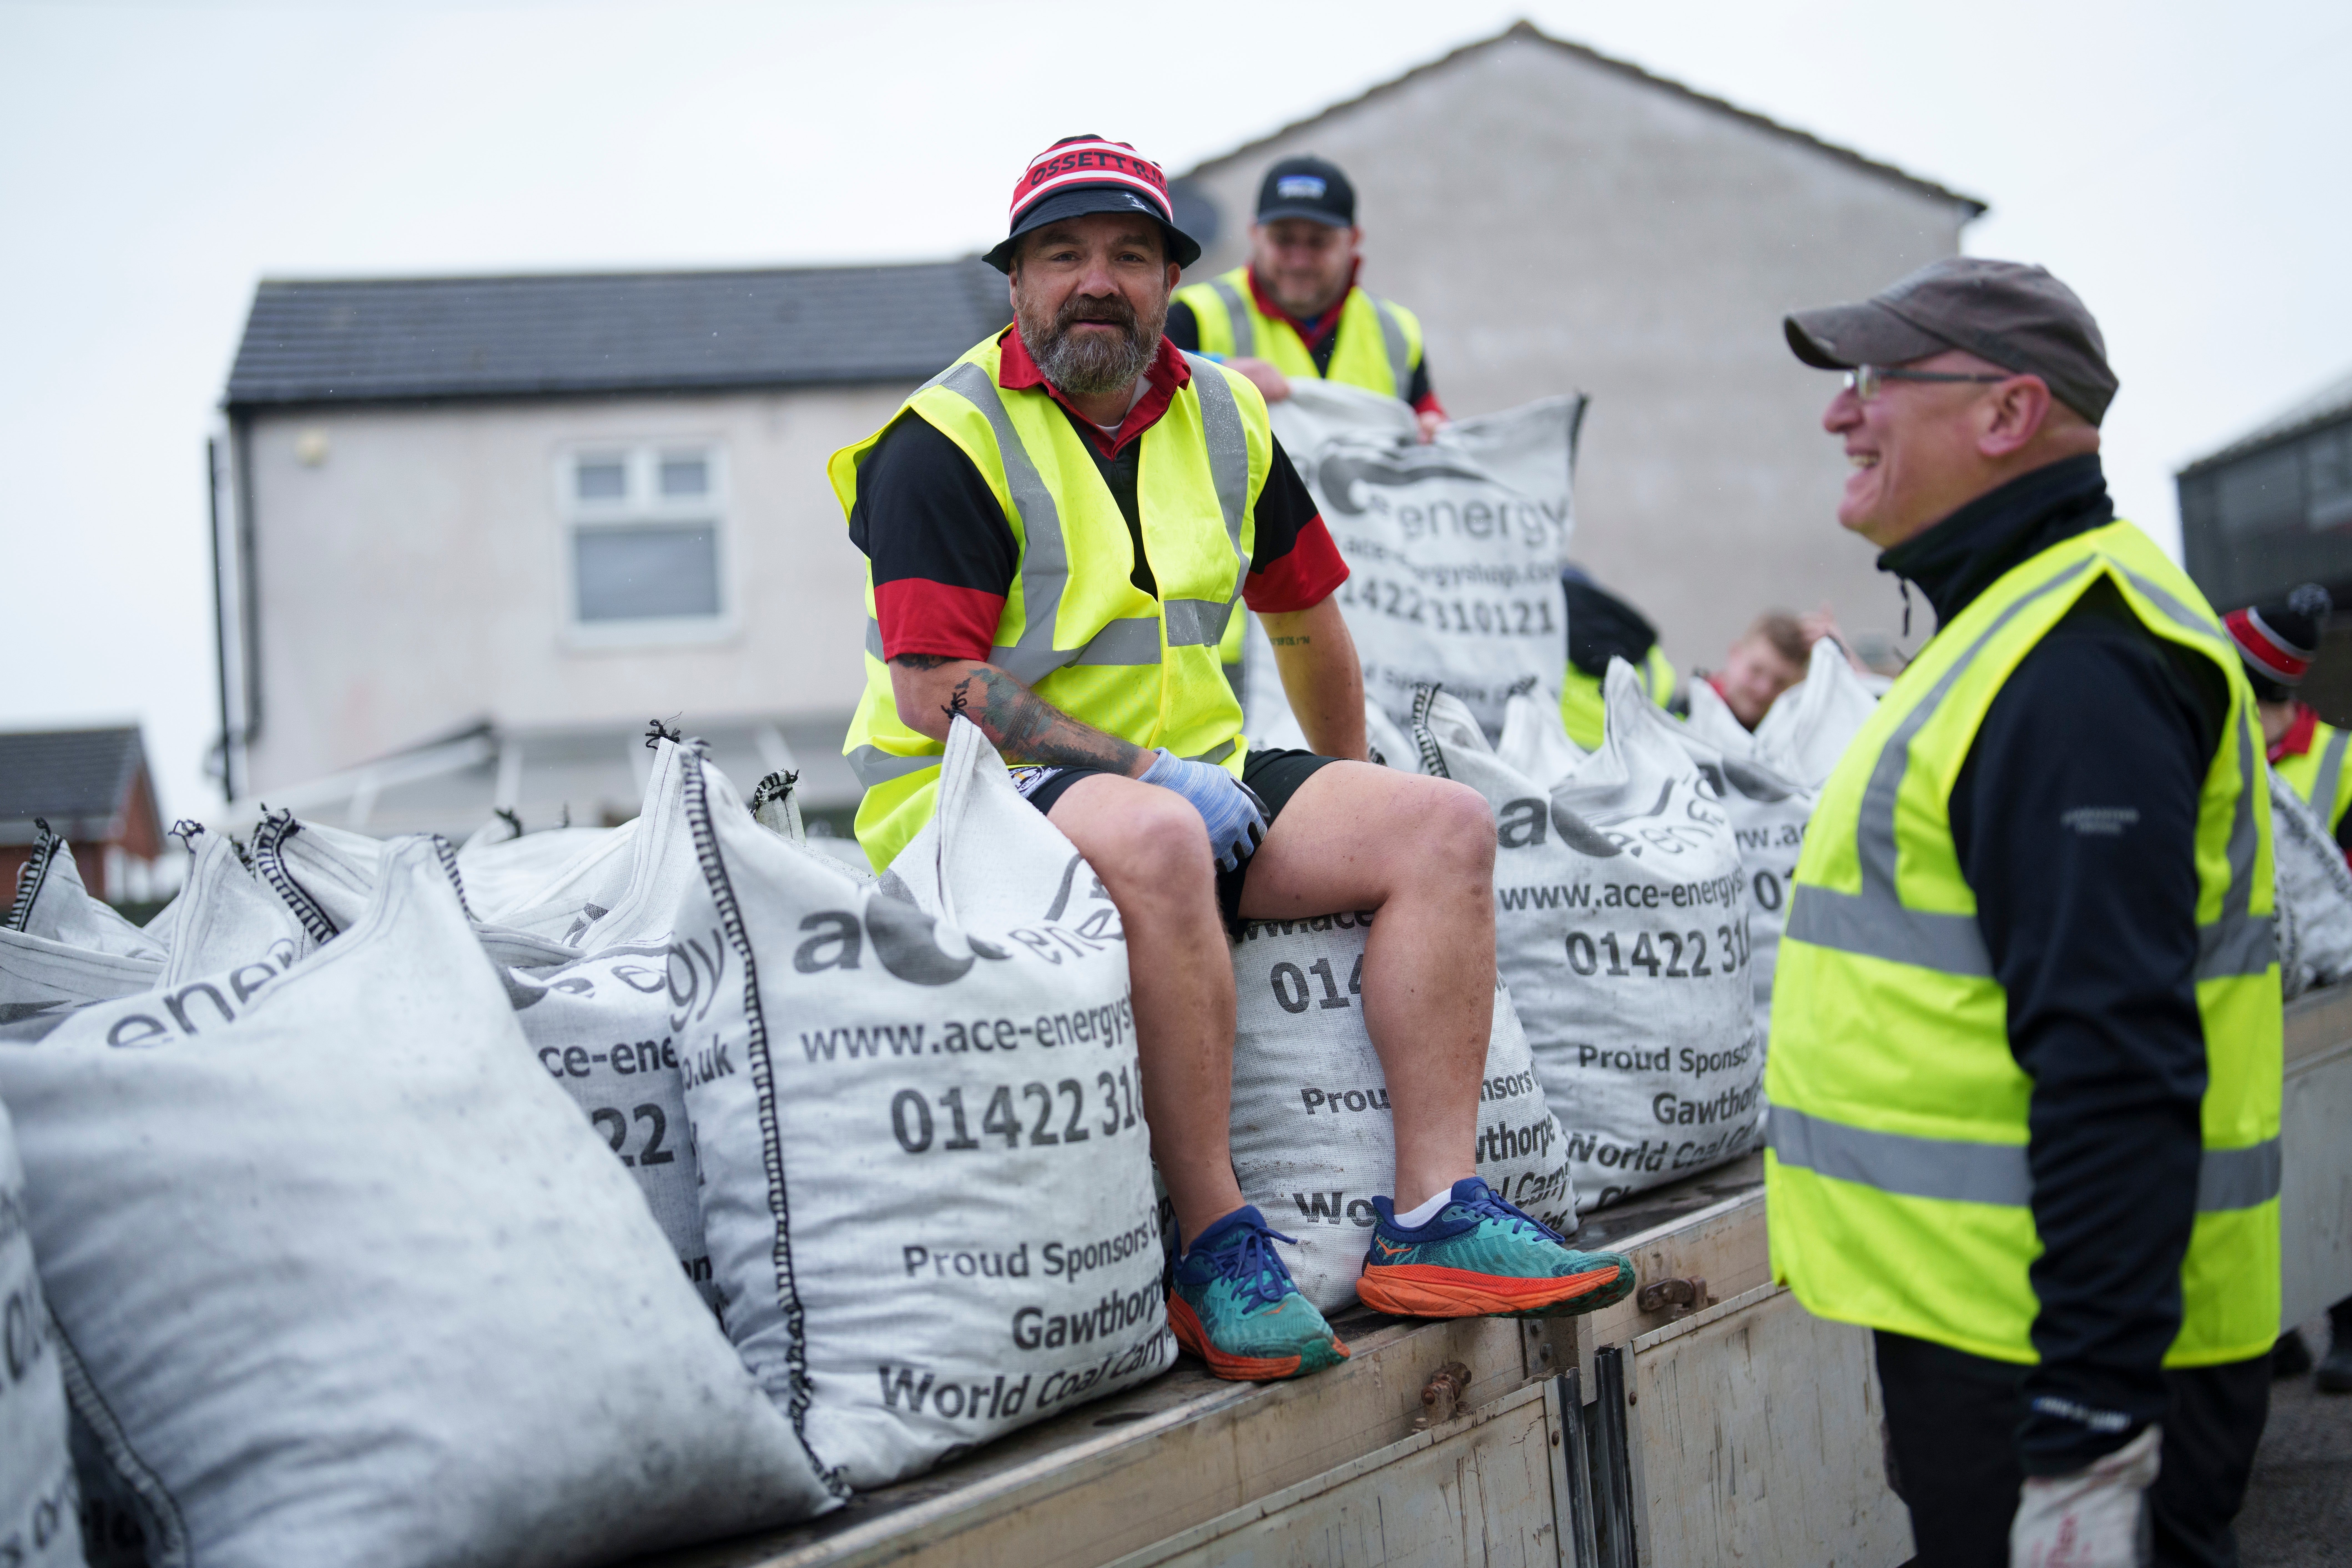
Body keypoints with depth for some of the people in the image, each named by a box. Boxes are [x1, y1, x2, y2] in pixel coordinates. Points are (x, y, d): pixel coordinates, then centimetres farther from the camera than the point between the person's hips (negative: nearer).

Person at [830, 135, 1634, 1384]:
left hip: (1191, 778, 7)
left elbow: (1303, 615, 25)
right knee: (1156, 845, -39)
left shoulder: (1224, 419, 12)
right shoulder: (947, 440, -8)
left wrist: (1346, 807, 29)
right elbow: (936, 693, -16)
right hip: (979, 798, -7)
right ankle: (1215, 1247, -30)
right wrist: (1152, 774, -20)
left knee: (1446, 827, -10)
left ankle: (1434, 1219, -16)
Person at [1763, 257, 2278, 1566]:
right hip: (1990, 1316, 10)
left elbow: (2115, 1060, -26)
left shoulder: (2080, 666, -19)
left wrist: (2090, 1414, -28)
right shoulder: (2018, 625, 16)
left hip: (2053, 1345, -10)